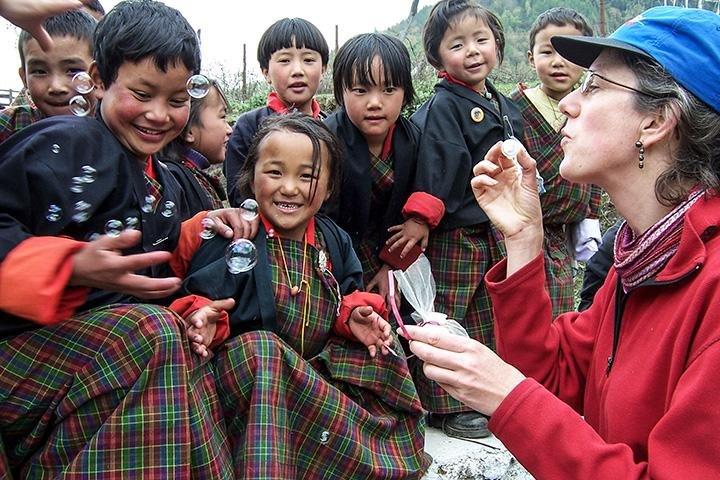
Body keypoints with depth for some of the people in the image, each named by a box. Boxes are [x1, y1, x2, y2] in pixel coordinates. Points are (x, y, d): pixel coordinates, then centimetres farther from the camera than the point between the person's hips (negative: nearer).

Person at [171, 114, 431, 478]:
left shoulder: (332, 240, 6)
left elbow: (347, 292, 18)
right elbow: (197, 292, -11)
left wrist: (354, 313, -5)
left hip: (316, 364, 6)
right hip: (242, 363, -6)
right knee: (259, 347, -37)